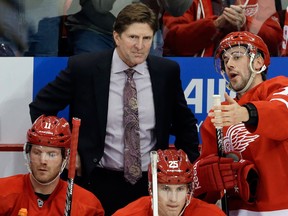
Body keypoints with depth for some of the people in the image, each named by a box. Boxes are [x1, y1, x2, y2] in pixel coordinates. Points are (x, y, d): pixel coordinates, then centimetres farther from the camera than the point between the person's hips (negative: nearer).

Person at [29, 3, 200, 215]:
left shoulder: (167, 71, -2)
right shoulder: (84, 67, -9)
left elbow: (185, 123, 12)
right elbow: (41, 107, 1)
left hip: (151, 182, 2)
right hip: (100, 182, -2)